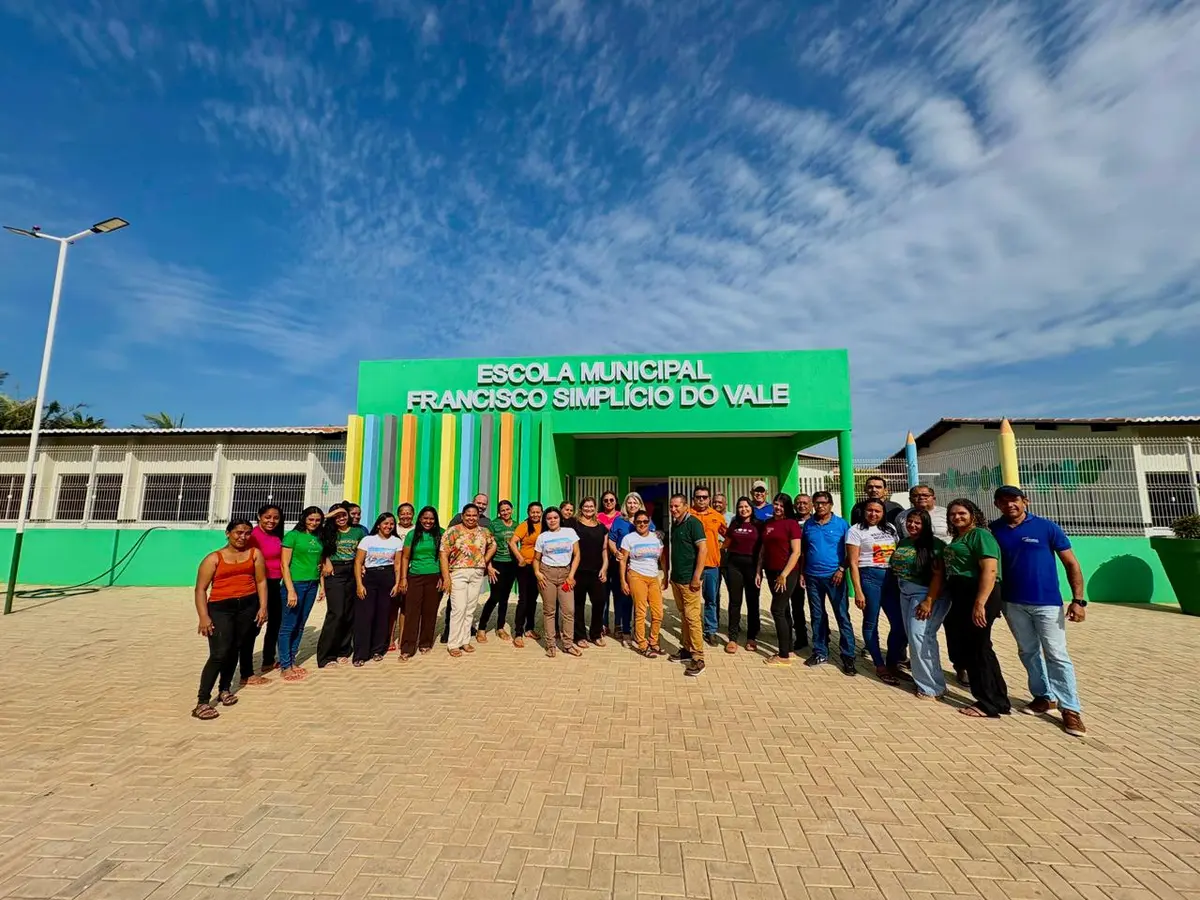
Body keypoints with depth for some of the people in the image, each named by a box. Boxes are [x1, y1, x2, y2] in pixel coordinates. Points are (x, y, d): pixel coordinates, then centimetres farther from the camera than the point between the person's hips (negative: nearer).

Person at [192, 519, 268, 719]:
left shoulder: (255, 554, 7)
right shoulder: (214, 558, 0)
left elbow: (261, 581, 6)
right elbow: (200, 589, -3)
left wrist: (263, 606, -2)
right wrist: (204, 617, -11)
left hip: (248, 606, 3)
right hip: (220, 608, -3)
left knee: (235, 650, 10)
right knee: (219, 654, -10)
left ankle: (225, 689, 30)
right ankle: (202, 702, 1)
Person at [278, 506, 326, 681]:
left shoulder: (319, 538, 10)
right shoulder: (293, 535, -7)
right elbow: (284, 565, -9)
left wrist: (322, 586, 13)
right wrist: (290, 590, -14)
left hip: (312, 585, 6)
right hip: (295, 583, -6)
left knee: (300, 626, 12)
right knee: (288, 626, 2)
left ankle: (292, 660, 23)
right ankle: (285, 666, 10)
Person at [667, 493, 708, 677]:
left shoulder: (693, 523, -12)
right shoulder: (674, 524, 12)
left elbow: (703, 549, -17)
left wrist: (696, 577, -20)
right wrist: (670, 573, 17)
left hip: (689, 579, -8)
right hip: (676, 578, 8)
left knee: (692, 617, -5)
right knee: (683, 616, 15)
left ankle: (698, 658, 2)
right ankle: (687, 649, 26)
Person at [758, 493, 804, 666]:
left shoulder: (792, 523, -9)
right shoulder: (767, 523, 10)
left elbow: (796, 552, -14)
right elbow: (763, 549, 14)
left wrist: (784, 574, -17)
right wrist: (758, 571, 10)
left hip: (787, 572, -6)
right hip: (772, 572, 6)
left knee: (777, 610, -6)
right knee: (784, 610, 13)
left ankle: (784, 656, 3)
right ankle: (788, 650, 23)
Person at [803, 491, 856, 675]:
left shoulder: (841, 524, -3)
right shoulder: (808, 524, 6)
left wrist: (842, 569, -12)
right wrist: (801, 572, 8)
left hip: (834, 576, -3)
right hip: (812, 576, 4)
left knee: (843, 617, -1)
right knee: (817, 616, 11)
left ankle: (848, 657, 8)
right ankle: (820, 652, 22)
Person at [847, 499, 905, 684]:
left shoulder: (890, 528, 12)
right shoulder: (856, 530, -3)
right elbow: (853, 563, -7)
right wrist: (858, 591, -12)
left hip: (892, 577, 5)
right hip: (869, 577, -5)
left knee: (900, 623, 4)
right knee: (871, 623, 4)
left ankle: (893, 663, 23)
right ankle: (880, 666, 18)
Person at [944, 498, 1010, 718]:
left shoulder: (980, 535, -10)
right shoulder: (957, 538, 18)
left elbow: (990, 571, -20)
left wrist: (980, 604, -25)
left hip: (978, 595, -10)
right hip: (960, 597, 10)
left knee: (977, 649, -1)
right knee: (968, 648, 14)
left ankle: (989, 704, 12)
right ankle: (998, 700, 27)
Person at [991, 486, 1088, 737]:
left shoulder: (1047, 528, -7)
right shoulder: (994, 530, -1)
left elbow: (1071, 564, -4)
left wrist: (1078, 600, -11)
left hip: (1047, 603, -3)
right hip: (1012, 603, 3)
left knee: (1057, 655, 1)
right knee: (1028, 652, 14)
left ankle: (1071, 709, 11)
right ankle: (1044, 697, 29)